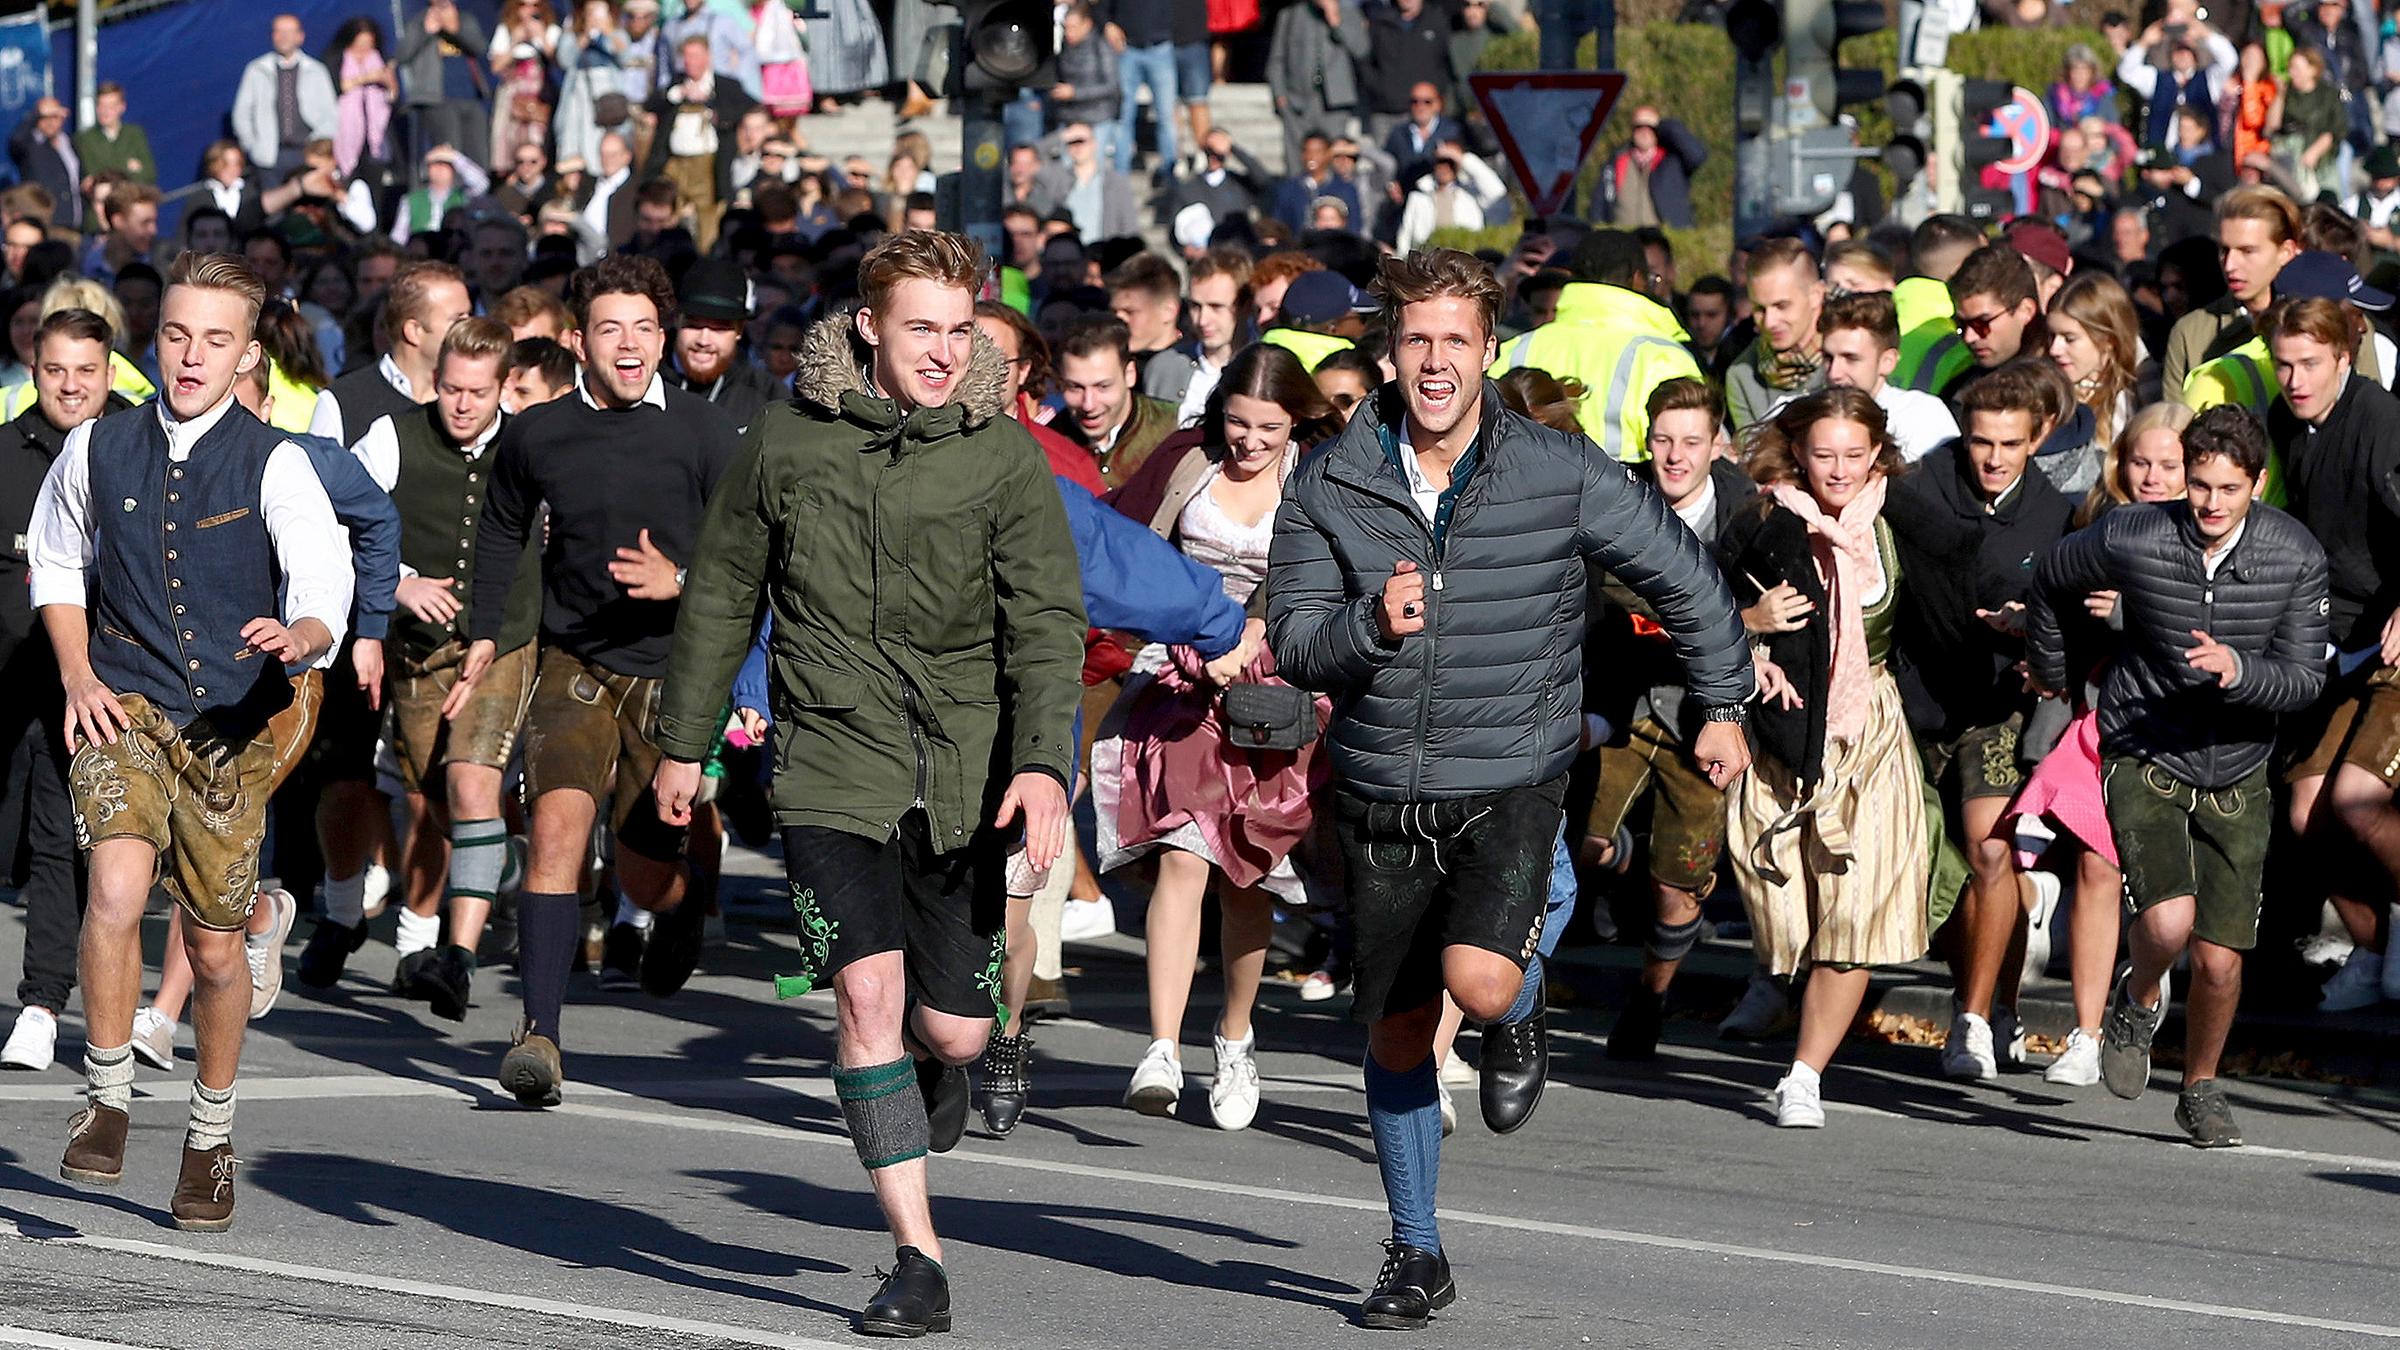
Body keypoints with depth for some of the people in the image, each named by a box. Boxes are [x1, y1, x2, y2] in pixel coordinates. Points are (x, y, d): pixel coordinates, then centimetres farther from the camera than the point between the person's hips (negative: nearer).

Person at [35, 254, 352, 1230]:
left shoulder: (273, 464, -9)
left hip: (231, 722, -1)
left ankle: (211, 1135, 31)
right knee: (117, 890, -25)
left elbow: (324, 589, -19)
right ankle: (107, 1097, -7)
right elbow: (55, 564, 17)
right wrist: (77, 676, 4)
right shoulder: (98, 449, 0)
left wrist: (299, 637, -42)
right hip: (122, 704, 1)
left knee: (215, 948, 8)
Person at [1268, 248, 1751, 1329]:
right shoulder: (1330, 486, -3)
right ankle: (1416, 1257, 25)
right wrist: (1371, 622, -26)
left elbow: (1683, 574, 6)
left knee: (1479, 981, -25)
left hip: (1514, 784, -2)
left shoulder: (1558, 474, -7)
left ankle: (1520, 1021, 13)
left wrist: (1724, 704, 13)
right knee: (1397, 1034, 9)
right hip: (1383, 794, 2)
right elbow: (1292, 643, -5)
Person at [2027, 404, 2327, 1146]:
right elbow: (2051, 579, 6)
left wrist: (2236, 670, -31)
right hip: (2144, 759, -2)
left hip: (2236, 776, 2)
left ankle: (2201, 1090, 29)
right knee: (2169, 920, -24)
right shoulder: (2132, 540, -15)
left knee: (2220, 960, 1)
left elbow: (2305, 679, -11)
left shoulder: (2296, 557, -12)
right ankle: (2139, 1001, 12)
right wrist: (2049, 669, 21)